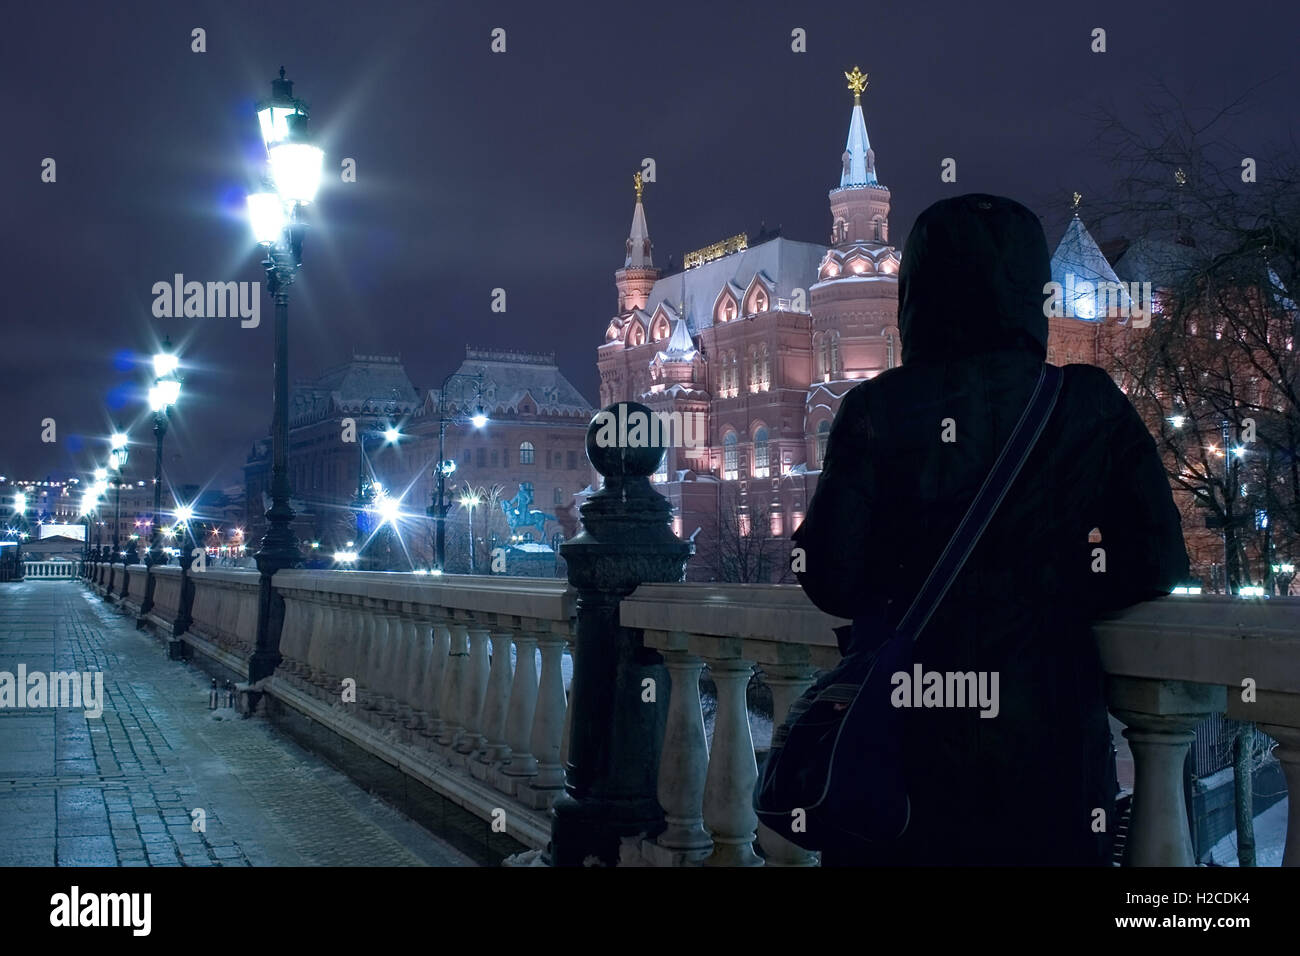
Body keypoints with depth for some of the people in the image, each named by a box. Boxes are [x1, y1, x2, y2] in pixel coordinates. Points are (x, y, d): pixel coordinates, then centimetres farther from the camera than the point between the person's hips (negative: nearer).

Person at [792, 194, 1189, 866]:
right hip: (1049, 728, 1)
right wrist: (1050, 589, 9)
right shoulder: (1090, 405, -4)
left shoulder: (876, 411, -9)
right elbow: (1156, 560, -6)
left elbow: (832, 580, -9)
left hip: (911, 728, -1)